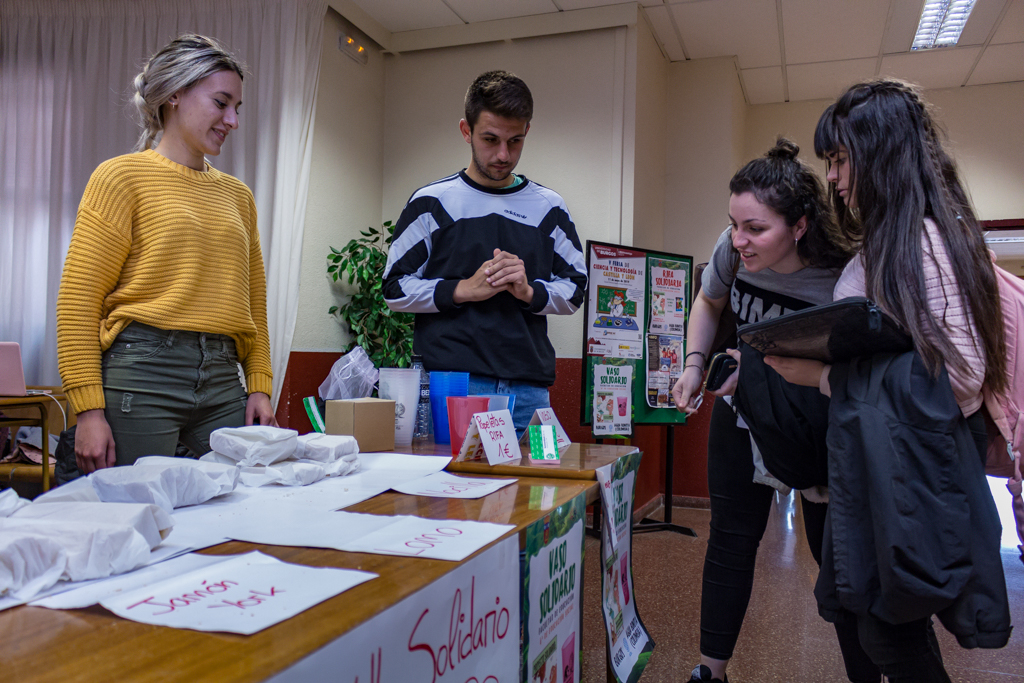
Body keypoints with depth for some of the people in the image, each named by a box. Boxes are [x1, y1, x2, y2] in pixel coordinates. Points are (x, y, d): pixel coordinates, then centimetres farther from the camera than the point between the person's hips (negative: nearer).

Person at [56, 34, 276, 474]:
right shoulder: (123, 177, 1)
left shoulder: (238, 195, 16)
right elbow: (78, 301, -5)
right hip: (142, 373, -5)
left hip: (223, 381, 5)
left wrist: (258, 387, 6)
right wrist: (89, 411, -12)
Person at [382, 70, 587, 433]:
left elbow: (575, 289, 13)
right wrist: (463, 290, -11)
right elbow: (395, 288, 3)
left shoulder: (548, 207, 12)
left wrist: (529, 291, -7)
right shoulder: (432, 202, 5)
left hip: (528, 389, 3)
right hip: (449, 383, -2)